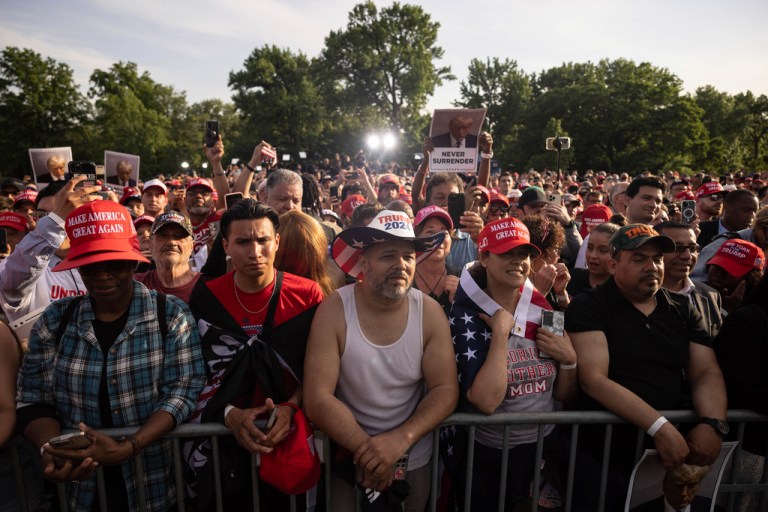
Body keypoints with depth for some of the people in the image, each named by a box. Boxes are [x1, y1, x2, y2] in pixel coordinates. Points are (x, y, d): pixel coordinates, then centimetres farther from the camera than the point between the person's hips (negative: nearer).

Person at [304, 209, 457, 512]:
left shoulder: (431, 313, -14)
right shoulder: (333, 311, -20)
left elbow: (446, 390, -12)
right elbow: (317, 399, -21)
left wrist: (402, 438, -24)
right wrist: (367, 449, -23)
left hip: (413, 459, 2)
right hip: (347, 456, -2)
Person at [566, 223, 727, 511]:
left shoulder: (683, 309, 7)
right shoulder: (588, 306, -11)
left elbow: (706, 373, 2)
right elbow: (593, 378, -20)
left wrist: (713, 423, -18)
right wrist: (659, 426, -26)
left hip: (671, 453, 5)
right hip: (601, 454, -5)